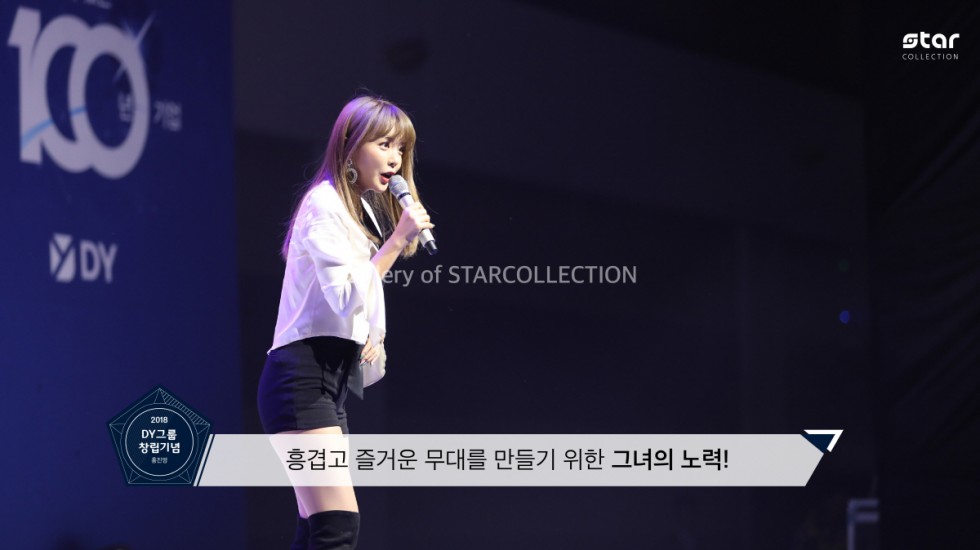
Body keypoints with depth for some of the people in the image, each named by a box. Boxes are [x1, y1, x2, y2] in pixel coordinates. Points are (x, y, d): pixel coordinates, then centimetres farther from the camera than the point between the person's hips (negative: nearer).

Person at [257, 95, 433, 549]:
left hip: (330, 379, 10)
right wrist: (398, 239, -18)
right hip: (302, 379, -10)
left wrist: (369, 335, 15)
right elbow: (346, 296, -19)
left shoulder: (362, 208, 20)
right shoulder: (324, 204, -10)